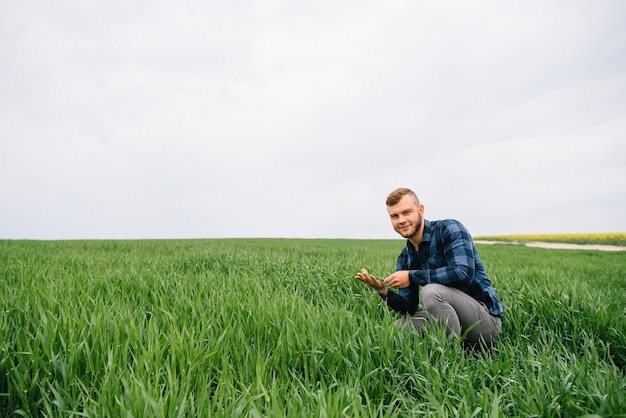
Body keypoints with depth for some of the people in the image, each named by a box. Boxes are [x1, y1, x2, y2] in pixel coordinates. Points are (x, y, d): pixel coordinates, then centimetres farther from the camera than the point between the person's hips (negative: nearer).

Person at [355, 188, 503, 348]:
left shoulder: (449, 229, -12)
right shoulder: (404, 258, 5)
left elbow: (463, 273, -28)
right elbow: (410, 308, 5)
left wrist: (412, 276, -22)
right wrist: (383, 291, -14)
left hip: (486, 320, -6)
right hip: (452, 317, 7)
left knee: (432, 291, -30)